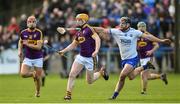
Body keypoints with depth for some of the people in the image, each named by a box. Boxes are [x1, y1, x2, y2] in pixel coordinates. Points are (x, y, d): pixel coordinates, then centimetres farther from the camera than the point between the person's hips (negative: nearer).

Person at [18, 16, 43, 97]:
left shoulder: (39, 33, -12)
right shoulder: (23, 33, -2)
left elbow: (38, 47, -19)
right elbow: (20, 42, 20)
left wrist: (28, 44, -23)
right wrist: (20, 50, 6)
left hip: (38, 58, -2)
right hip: (27, 58, 2)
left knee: (38, 77, 2)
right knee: (23, 74, -19)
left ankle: (37, 92, 29)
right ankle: (33, 74, 16)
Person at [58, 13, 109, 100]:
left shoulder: (89, 29, -13)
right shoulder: (79, 33, 12)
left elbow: (97, 39, -25)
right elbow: (73, 45, 22)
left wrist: (96, 51, -38)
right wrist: (63, 51, 10)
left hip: (90, 58, -6)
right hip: (81, 57, 6)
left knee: (90, 81, 5)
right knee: (72, 75, -11)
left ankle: (101, 72, 33)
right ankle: (68, 94, -5)